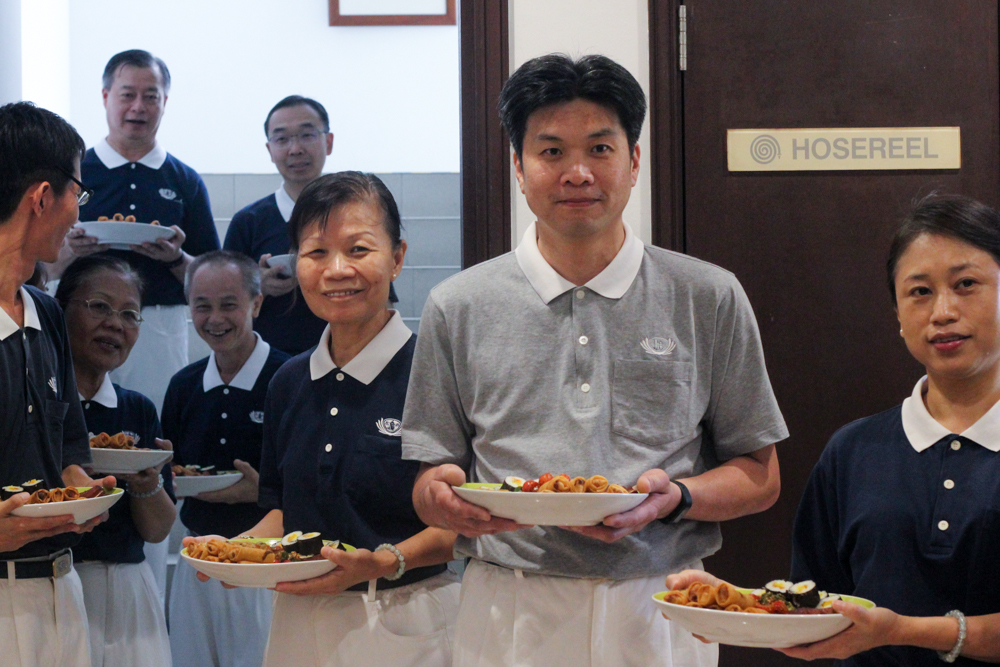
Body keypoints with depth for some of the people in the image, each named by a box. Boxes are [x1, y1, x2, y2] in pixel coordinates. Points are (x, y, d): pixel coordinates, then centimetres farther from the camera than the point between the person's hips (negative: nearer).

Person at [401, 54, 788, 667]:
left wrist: (672, 498, -13)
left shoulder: (710, 300, 3)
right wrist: (444, 496, -15)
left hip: (656, 616, 0)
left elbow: (759, 478, 6)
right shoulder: (458, 309, 5)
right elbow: (430, 485, 8)